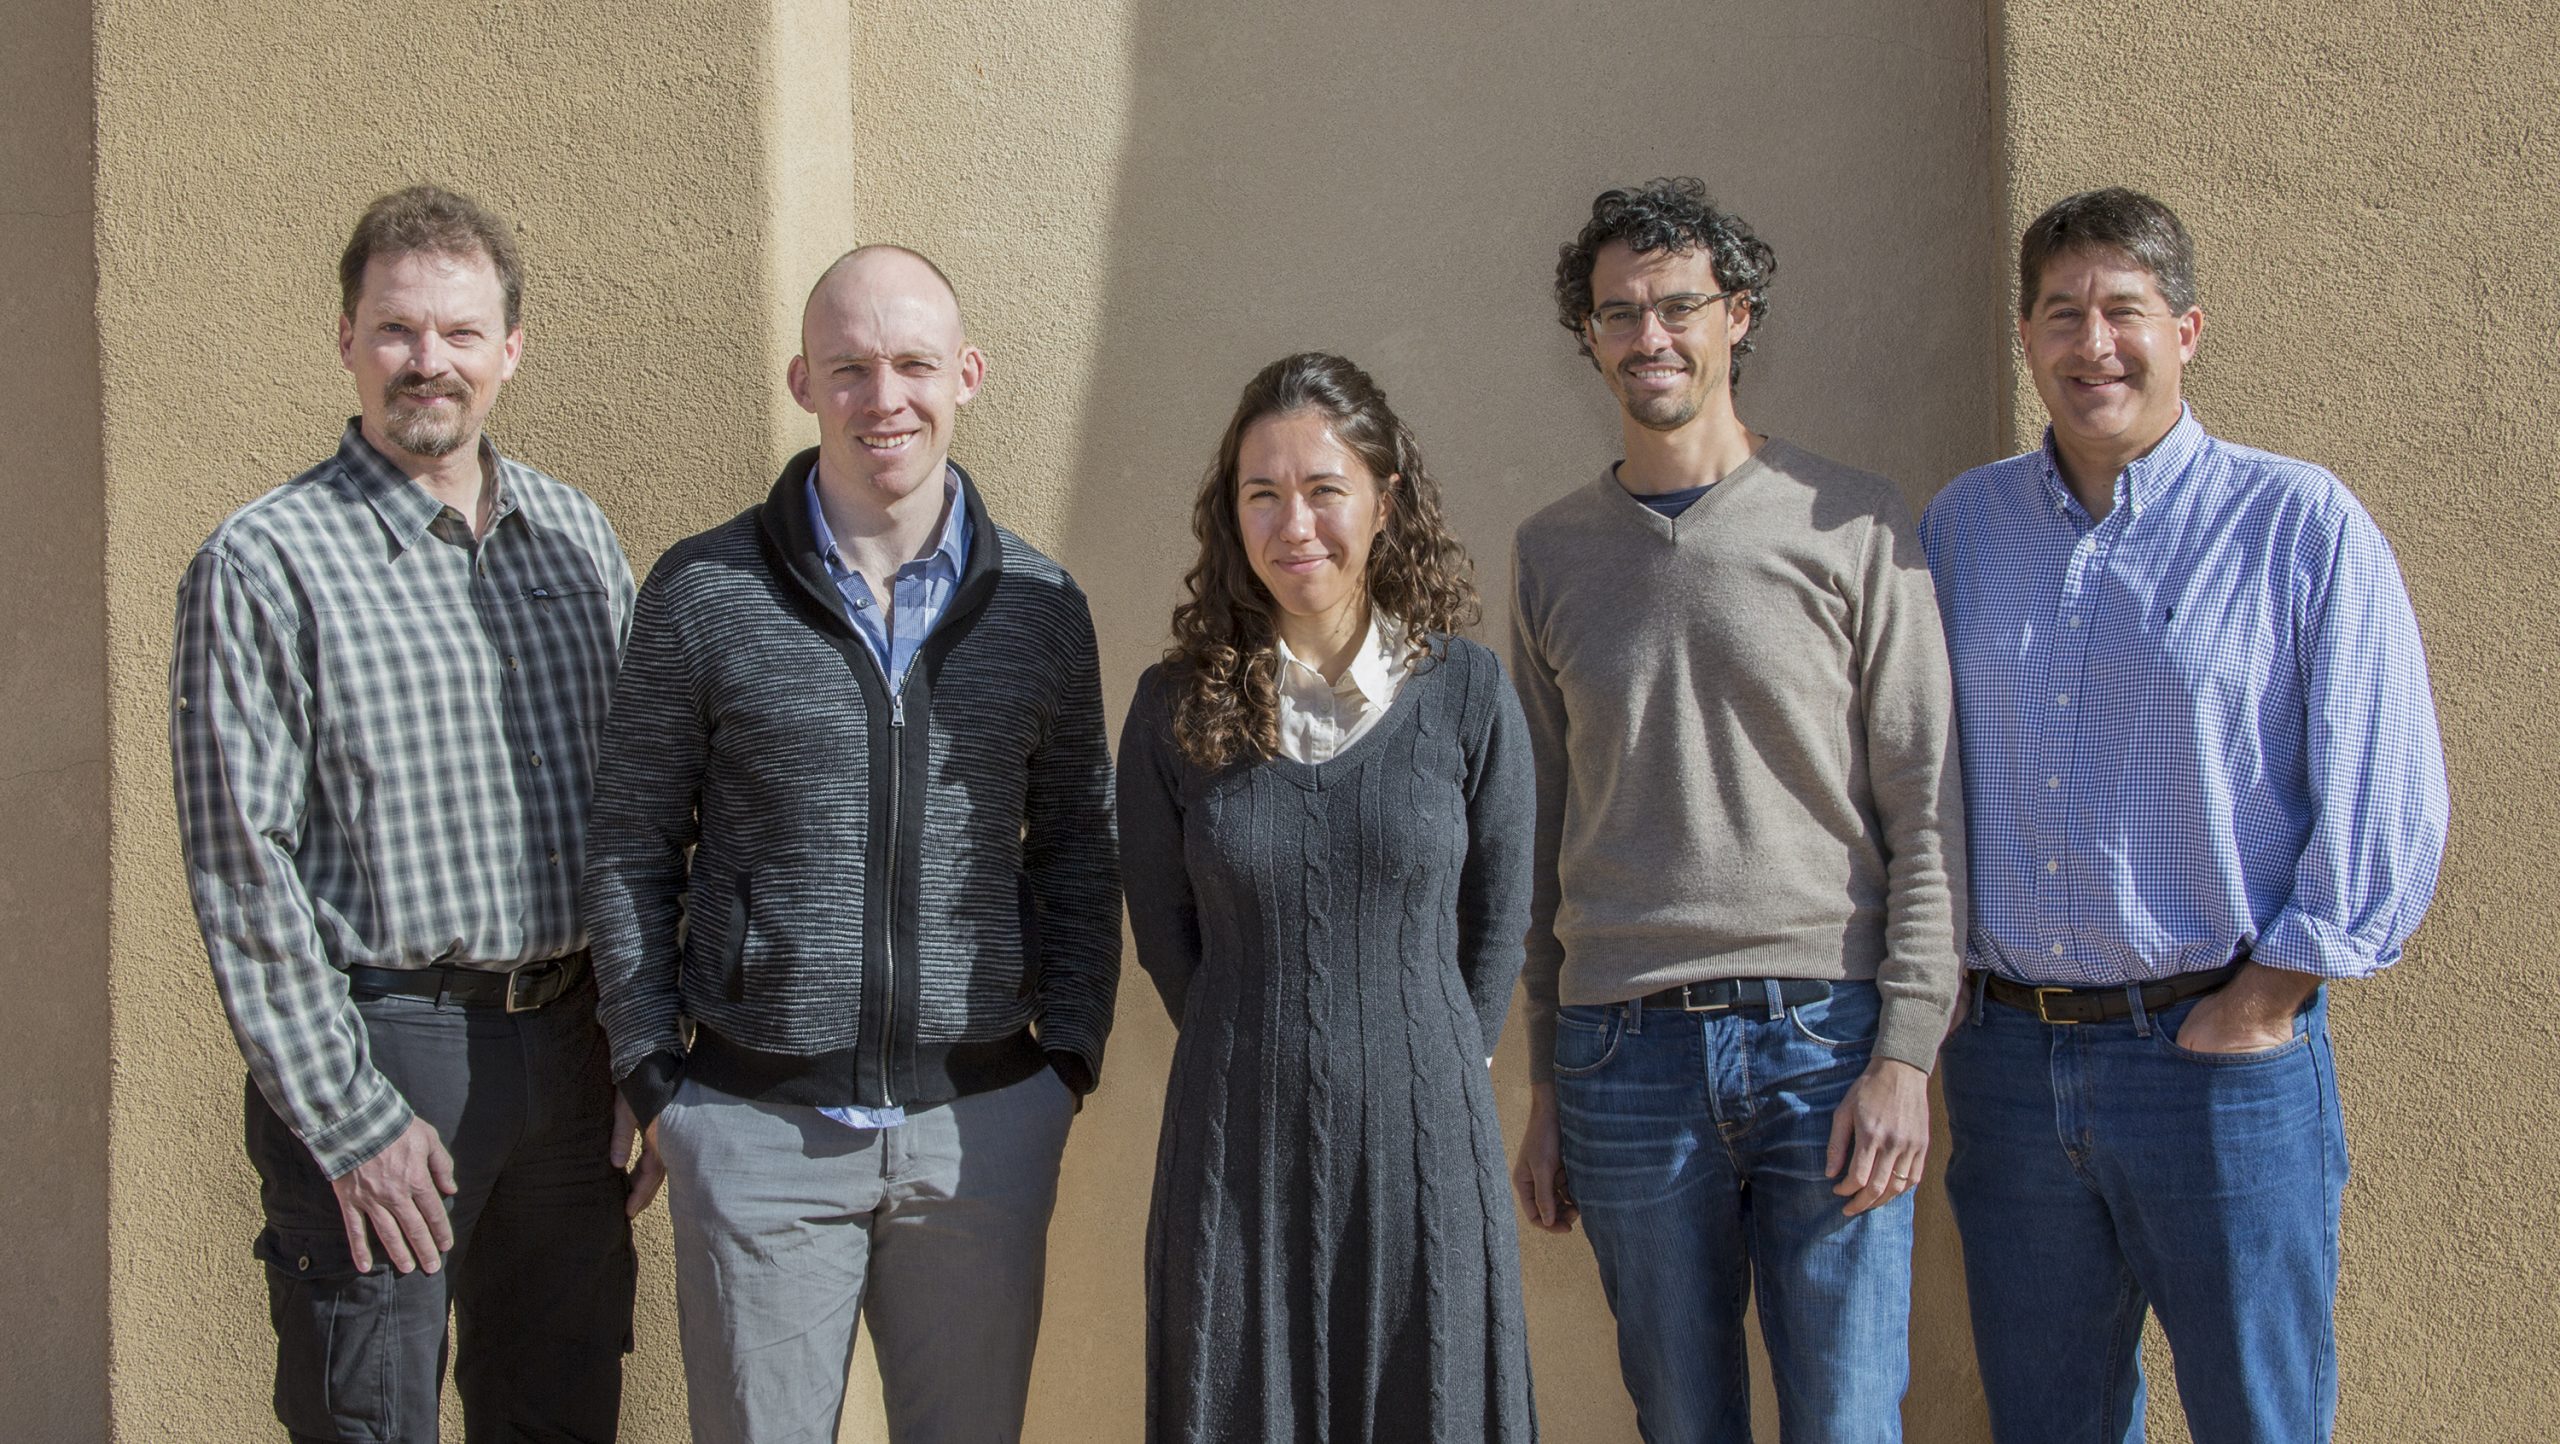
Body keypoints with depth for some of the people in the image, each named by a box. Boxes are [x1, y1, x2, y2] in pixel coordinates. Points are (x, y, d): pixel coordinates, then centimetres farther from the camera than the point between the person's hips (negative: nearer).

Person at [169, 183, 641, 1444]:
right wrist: (350, 1118, -13)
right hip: (378, 1052, -5)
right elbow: (241, 875, -10)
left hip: (567, 1044, 5)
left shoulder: (578, 537, 9)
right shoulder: (264, 565, -7)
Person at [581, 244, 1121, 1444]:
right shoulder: (702, 593, -2)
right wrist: (652, 1076, -1)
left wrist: (1069, 1056, 4)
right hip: (756, 1125, -2)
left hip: (982, 1123, 2)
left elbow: (1075, 851, 11)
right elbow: (629, 851, 2)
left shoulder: (1040, 607, 4)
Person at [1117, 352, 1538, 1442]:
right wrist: (1268, 1065, 8)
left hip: (1422, 1146, 0)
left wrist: (1426, 1076, 8)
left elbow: (1497, 926, 6)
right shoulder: (1176, 707, -2)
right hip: (1237, 1149, 0)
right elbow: (1163, 933, 7)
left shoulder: (1466, 693, -3)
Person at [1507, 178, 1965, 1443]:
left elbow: (1926, 814, -1)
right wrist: (1545, 1087, 11)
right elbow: (1541, 834, 13)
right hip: (1624, 1051, 2)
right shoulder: (1552, 553, 10)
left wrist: (1906, 1052, -9)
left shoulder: (1852, 527, 1)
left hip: (1826, 1038, -2)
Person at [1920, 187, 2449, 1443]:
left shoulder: (2301, 523, -3)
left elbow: (2387, 799, -6)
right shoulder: (1962, 524, 10)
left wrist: (2264, 1002, -10)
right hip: (2007, 1052, 4)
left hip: (2221, 1057, -4)